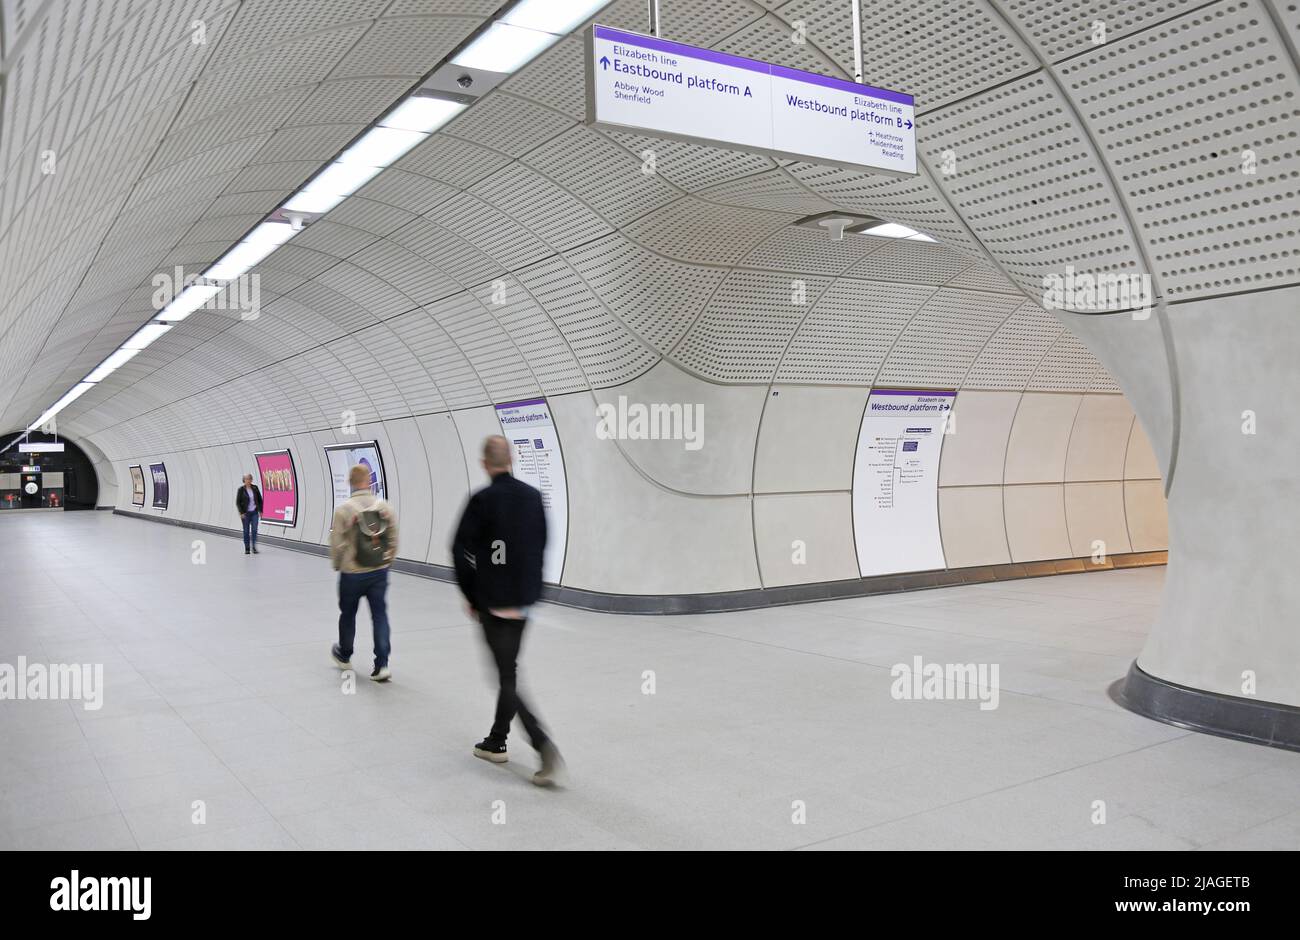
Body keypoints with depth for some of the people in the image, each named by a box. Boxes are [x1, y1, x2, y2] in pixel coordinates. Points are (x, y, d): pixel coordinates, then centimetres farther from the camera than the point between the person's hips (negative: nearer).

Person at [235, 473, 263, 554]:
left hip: (254, 512, 2)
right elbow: (238, 502, -4)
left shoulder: (255, 488, 2)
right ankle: (247, 548, 11)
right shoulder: (241, 490, -5)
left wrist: (260, 510, 4)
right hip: (245, 513, -2)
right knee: (246, 531, 3)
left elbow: (260, 499, 9)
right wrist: (241, 513, -12)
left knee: (254, 530, -7)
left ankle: (254, 547, -4)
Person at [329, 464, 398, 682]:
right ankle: (382, 664, -2)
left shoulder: (344, 509, -12)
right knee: (380, 615, 4)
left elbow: (337, 543, -10)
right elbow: (393, 540, 1)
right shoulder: (385, 507, -3)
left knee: (348, 614, 18)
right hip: (379, 572, 2)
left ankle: (344, 656, 38)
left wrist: (337, 565, 7)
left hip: (352, 573, -2)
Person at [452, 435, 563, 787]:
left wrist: (470, 594, 1)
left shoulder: (482, 500, -13)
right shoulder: (533, 497, 4)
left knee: (506, 676, -3)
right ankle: (496, 742, 29)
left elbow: (461, 550, -12)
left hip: (493, 602, -6)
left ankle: (544, 746, -15)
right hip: (524, 600, 6)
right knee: (508, 671, 18)